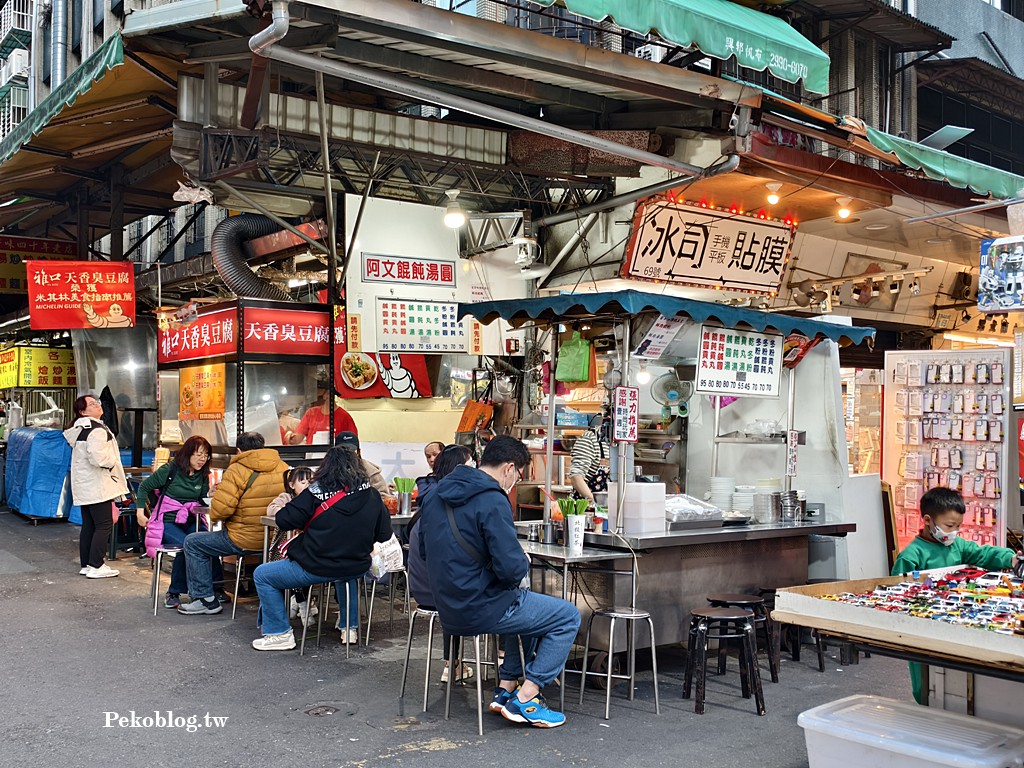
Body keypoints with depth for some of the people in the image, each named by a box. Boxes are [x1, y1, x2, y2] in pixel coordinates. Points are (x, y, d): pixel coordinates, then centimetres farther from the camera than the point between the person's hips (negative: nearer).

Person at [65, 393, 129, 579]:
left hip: (83, 486, 10)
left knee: (88, 525, 14)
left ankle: (85, 565, 18)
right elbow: (97, 457, -27)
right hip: (97, 485, -10)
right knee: (104, 525, -5)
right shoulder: (97, 430, -17)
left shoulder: (79, 428, 14)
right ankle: (95, 566, -6)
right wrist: (112, 462, -9)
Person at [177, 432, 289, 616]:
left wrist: (214, 516, 5)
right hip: (276, 537, 7)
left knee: (193, 542, 13)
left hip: (246, 541, -7)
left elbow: (220, 509, -20)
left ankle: (206, 600, 13)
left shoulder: (237, 471, -15)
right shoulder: (283, 468, 2)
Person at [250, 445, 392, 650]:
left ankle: (280, 634, 12)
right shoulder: (372, 495, -1)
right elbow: (384, 534, 5)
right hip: (358, 568, 6)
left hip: (317, 569, -5)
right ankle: (350, 628, 40)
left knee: (262, 575, 13)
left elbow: (284, 520, -11)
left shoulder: (317, 492, -12)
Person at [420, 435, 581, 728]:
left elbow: (425, 551, 17)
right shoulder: (492, 501, -20)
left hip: (448, 607, 9)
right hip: (481, 609, -9)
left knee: (527, 606, 31)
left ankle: (505, 689, 26)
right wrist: (524, 563, -1)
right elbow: (512, 568, -24)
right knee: (568, 616, 5)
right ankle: (524, 700, 4)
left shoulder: (436, 494, 7)